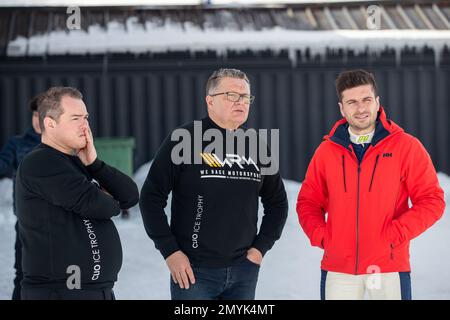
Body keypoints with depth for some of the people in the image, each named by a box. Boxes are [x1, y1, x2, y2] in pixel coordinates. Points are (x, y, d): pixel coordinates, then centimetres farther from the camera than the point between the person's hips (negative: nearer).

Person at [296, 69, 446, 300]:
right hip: (337, 269, 2)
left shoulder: (407, 147, -1)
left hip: (389, 265, -2)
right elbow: (308, 201, 15)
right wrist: (321, 236, -2)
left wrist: (395, 235, -12)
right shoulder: (327, 151, 8)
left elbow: (432, 200, -2)